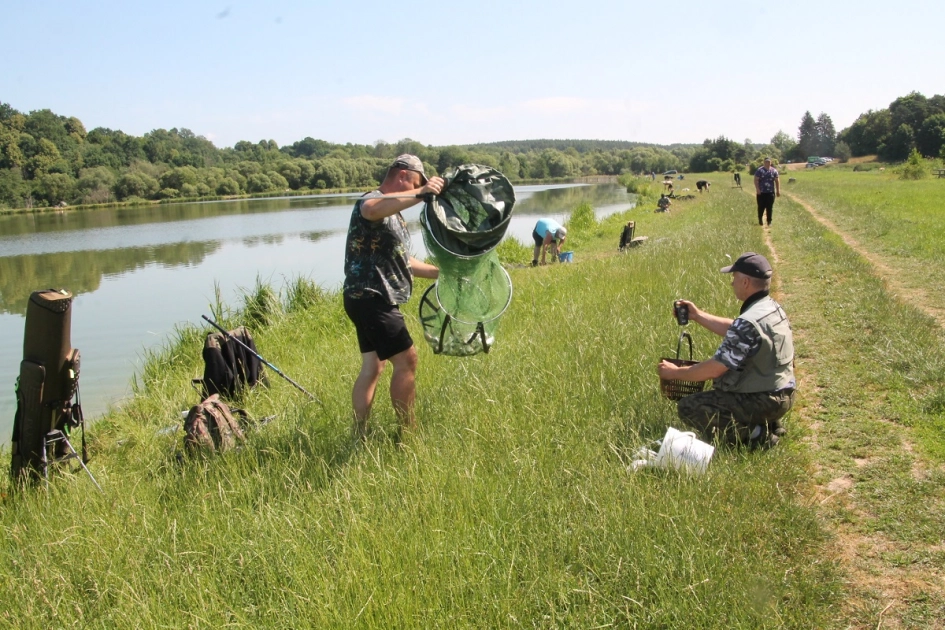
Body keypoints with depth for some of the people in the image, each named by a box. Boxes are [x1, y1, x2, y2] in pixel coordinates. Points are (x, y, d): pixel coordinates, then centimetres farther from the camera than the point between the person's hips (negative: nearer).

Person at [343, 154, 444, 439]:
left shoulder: (394, 213, 21)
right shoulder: (374, 201, -12)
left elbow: (402, 261, 29)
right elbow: (371, 209, -40)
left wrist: (440, 272, 27)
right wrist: (420, 194, -44)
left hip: (373, 301, 11)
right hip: (371, 298, -11)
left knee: (372, 367, 12)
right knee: (406, 360, -6)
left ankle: (360, 437, 17)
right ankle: (407, 434, 2)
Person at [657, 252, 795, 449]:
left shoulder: (749, 322, -27)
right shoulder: (774, 308, 4)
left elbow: (716, 368, -24)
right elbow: (734, 331, 20)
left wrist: (675, 373, -11)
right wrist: (698, 315, 21)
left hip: (763, 401, -10)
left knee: (688, 407, -7)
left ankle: (754, 434, -9)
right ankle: (768, 424, 15)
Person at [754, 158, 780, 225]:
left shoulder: (774, 171, 7)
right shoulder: (759, 170, -1)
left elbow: (777, 181, 9)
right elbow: (756, 180, -5)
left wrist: (778, 190, 3)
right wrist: (757, 189, -16)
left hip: (770, 192, 2)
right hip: (761, 192, -2)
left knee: (770, 208, 2)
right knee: (761, 207, 1)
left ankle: (769, 221, 10)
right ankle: (760, 220, 19)